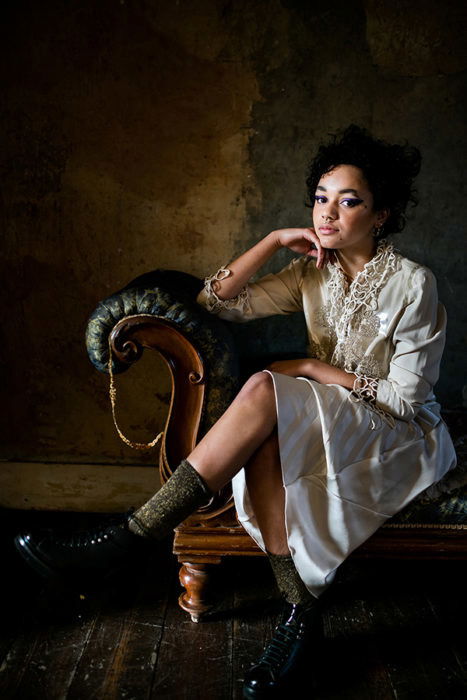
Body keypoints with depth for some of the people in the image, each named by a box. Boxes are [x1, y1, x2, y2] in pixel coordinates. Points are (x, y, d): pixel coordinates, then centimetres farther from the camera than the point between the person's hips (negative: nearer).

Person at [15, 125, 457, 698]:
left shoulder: (411, 284, -11)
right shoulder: (313, 271, 6)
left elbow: (405, 396, -12)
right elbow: (219, 302, -1)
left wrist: (313, 367, -11)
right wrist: (275, 239, -9)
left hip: (402, 437, -5)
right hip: (325, 425, 5)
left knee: (263, 392, -33)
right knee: (264, 443, -34)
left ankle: (127, 541, -34)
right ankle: (300, 613, -27)